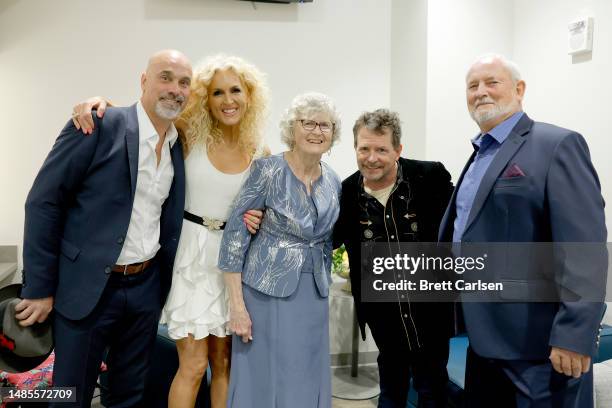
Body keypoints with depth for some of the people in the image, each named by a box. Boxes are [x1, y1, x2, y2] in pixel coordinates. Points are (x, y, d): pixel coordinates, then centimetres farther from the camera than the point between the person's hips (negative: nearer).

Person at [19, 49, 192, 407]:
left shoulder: (180, 146, 4)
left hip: (146, 287, 5)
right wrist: (39, 289, -10)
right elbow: (43, 203, -11)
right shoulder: (99, 126, -12)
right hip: (88, 287, -4)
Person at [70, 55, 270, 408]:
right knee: (194, 365, 0)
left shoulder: (261, 153, 0)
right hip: (193, 251, -2)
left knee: (224, 362, 13)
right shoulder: (191, 133, -5)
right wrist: (101, 102, -18)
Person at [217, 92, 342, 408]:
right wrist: (237, 305, -15)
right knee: (264, 381, 5)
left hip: (313, 297, 5)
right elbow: (234, 236, -13)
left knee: (306, 382, 12)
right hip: (267, 291, -5)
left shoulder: (333, 181, 5)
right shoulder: (267, 170, -12)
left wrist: (323, 290, 15)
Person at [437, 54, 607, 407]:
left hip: (537, 344, -8)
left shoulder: (557, 145, -11)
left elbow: (584, 250, -19)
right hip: (485, 338, 8)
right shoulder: (480, 155, 14)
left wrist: (573, 336, -23)